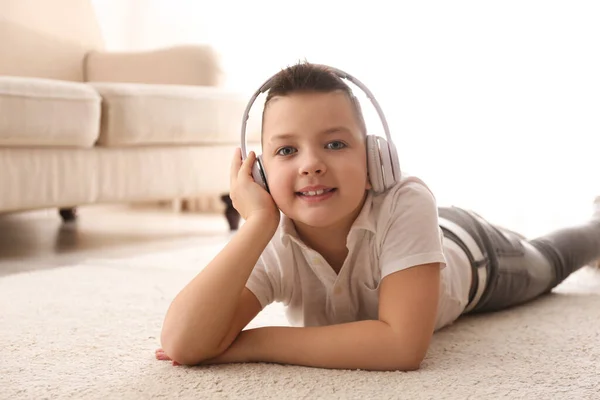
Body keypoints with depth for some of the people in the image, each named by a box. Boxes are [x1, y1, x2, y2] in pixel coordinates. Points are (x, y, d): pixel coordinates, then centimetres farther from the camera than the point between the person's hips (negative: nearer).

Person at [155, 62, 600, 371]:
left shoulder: (406, 204, -49)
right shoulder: (273, 244, -40)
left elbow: (404, 345, -56)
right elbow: (182, 344, -51)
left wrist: (251, 343, -51)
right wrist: (257, 221, -55)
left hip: (474, 252, -2)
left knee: (547, 261, 32)